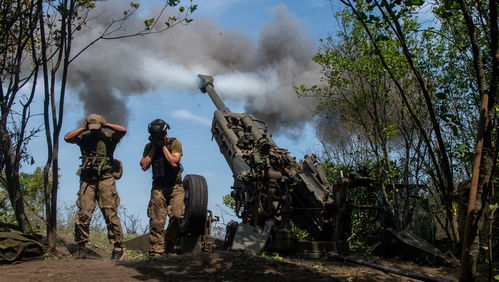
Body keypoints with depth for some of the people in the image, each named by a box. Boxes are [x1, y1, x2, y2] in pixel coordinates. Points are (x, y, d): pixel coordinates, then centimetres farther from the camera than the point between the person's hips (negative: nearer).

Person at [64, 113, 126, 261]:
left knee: (110, 213, -6)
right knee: (83, 213, -3)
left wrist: (106, 125, -2)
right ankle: (81, 246, 6)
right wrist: (83, 128, 0)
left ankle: (118, 247, -4)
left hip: (106, 179, -2)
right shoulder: (83, 137, 12)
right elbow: (67, 137, -1)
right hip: (87, 180, 2)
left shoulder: (108, 136, 5)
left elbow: (123, 130, -10)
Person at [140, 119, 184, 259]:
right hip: (158, 188, 2)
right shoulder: (149, 146, 11)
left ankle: (169, 247, 3)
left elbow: (174, 162, -14)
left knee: (177, 216, -16)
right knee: (156, 221, -6)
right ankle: (156, 252, -4)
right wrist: (154, 147, -2)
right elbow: (144, 166, -2)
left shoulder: (175, 143, 1)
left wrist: (164, 146, -9)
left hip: (175, 187, -2)